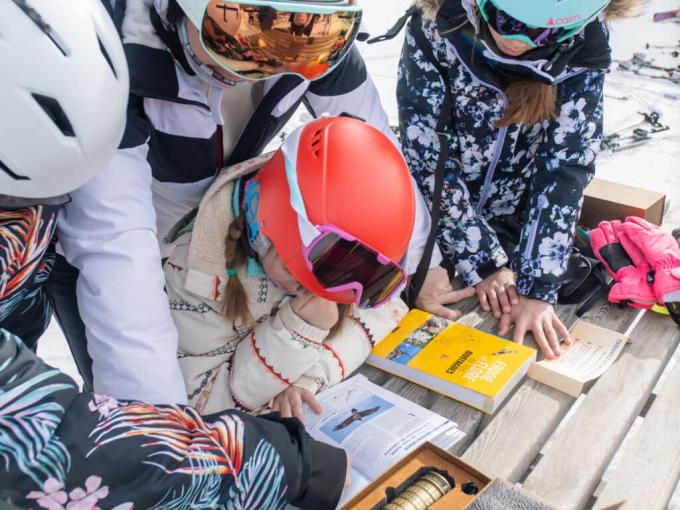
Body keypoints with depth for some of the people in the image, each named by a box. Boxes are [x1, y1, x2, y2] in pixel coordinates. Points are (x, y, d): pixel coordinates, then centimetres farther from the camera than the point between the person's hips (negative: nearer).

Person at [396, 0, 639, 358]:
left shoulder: (584, 41, -20)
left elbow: (567, 166, -21)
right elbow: (427, 156, -23)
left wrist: (537, 286, -28)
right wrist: (484, 261, -23)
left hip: (518, 218, 1)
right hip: (441, 212, -1)